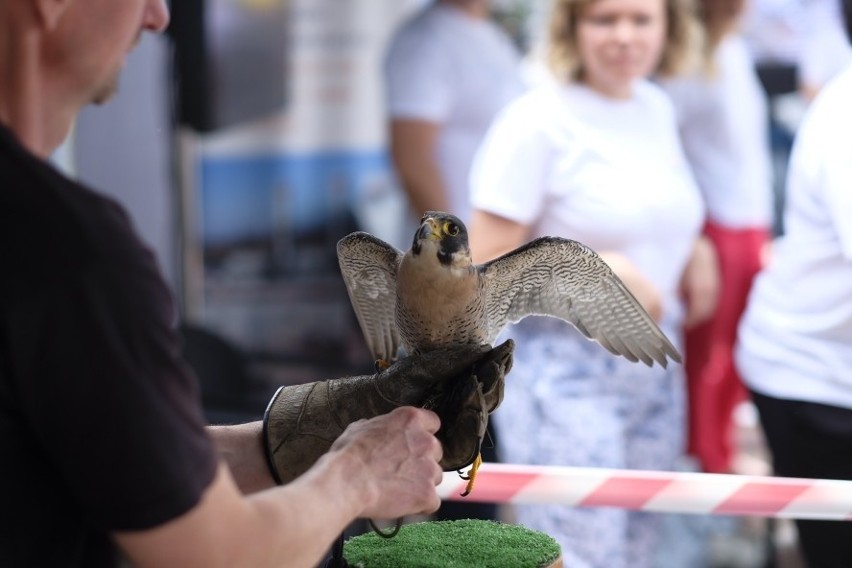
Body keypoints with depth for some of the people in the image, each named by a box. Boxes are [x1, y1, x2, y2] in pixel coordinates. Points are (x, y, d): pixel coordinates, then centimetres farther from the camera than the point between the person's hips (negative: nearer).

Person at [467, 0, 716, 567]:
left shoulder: (658, 107, 9)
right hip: (565, 371, -7)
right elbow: (484, 266, -12)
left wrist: (694, 249, 7)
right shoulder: (536, 122, -11)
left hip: (654, 367, 7)